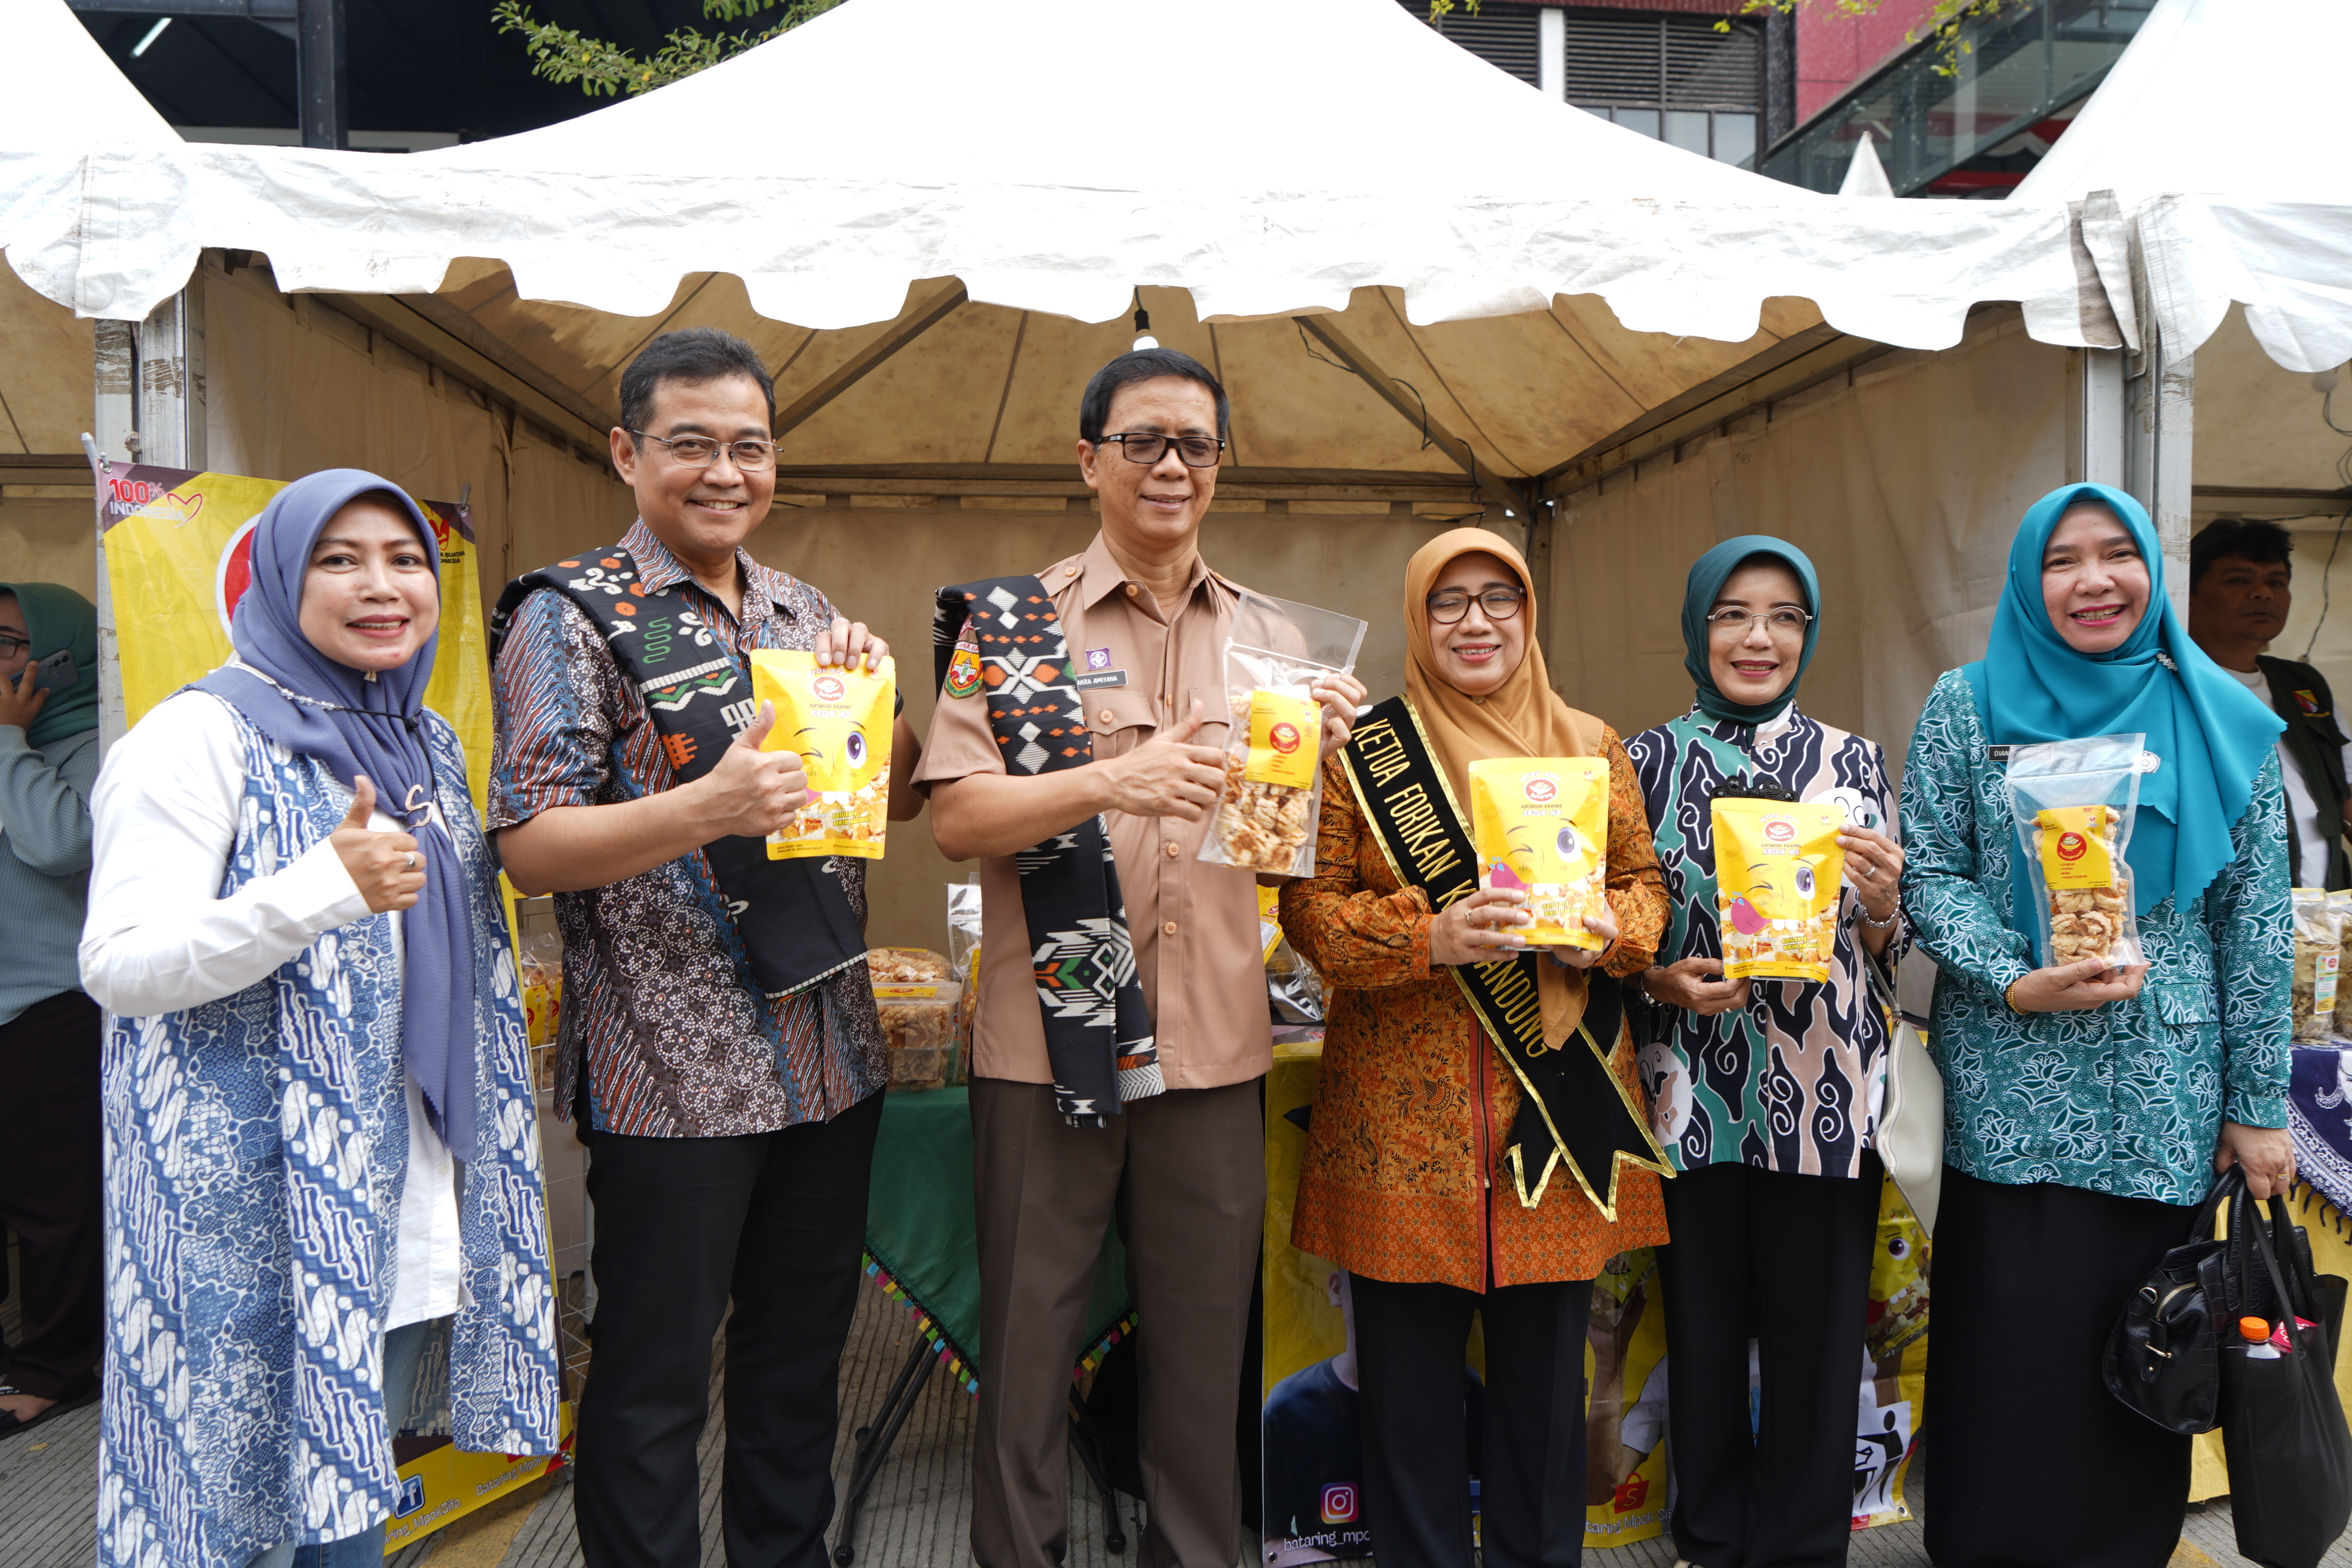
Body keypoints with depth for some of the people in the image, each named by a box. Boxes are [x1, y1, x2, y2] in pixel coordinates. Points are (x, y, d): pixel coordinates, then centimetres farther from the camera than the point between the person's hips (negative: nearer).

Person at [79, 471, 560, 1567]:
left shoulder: (427, 740, 12)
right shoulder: (201, 736, -10)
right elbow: (118, 966, -19)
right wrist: (328, 888, -29)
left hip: (405, 1200, 7)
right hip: (255, 1202, -6)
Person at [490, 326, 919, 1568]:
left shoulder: (805, 614, 11)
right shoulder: (573, 615, -7)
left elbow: (901, 796, 15)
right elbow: (530, 849, -14)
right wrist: (709, 806, -30)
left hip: (828, 1057, 6)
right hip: (672, 1075, -6)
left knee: (802, 1361, 20)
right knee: (653, 1386, 7)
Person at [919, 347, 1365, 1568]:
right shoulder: (1010, 622, 1)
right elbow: (955, 818, -8)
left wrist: (1320, 755, -6)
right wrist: (1109, 783, -23)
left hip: (1212, 1042, 3)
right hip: (1049, 1039, -2)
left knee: (1205, 1352, 13)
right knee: (1028, 1342, 8)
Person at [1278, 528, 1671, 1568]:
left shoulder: (1592, 747, 11)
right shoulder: (1361, 750, 3)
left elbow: (1644, 880, 13)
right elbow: (1311, 904, -2)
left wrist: (1609, 932, -9)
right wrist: (1431, 937, -17)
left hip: (1558, 1106, 2)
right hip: (1406, 1109, -2)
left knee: (1546, 1368, 11)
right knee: (1409, 1371, 6)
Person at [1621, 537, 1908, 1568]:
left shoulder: (1853, 761, 6)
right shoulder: (1646, 761, 4)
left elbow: (1885, 951, 8)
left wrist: (1881, 906, -14)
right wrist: (1662, 982, -11)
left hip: (1824, 1093, 0)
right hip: (1691, 1090, 0)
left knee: (1816, 1332, 6)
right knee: (1703, 1330, 8)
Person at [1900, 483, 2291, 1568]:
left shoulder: (2221, 723, 3)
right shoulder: (1967, 707, 1)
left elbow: (2256, 921, 3)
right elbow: (1926, 873, 0)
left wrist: (2258, 1105, 2)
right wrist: (2018, 983, -16)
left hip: (2162, 1100, 1)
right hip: (2008, 1089, -1)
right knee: (2007, 1336, 5)